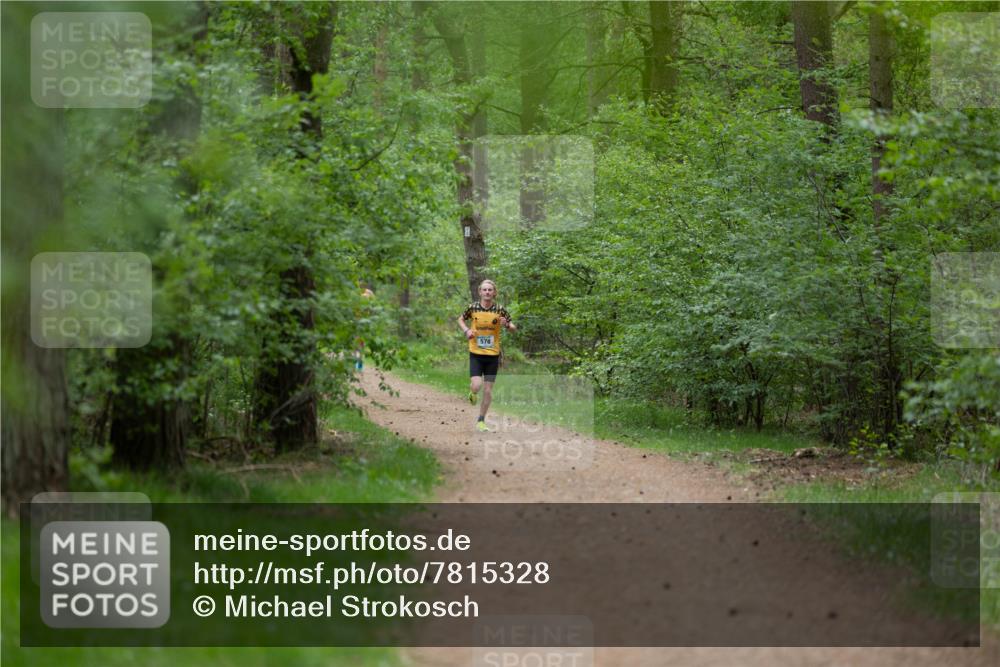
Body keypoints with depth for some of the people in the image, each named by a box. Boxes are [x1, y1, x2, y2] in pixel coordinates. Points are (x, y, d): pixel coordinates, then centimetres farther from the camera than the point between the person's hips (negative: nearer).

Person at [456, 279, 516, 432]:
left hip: (493, 355, 1)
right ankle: (472, 393, 21)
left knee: (488, 390, 5)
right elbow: (461, 319, 15)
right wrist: (466, 330, -4)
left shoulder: (500, 310, -4)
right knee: (476, 386, -17)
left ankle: (481, 421, 21)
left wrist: (506, 325, -19)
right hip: (476, 354, -1)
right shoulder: (473, 308, -4)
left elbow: (514, 328, 4)